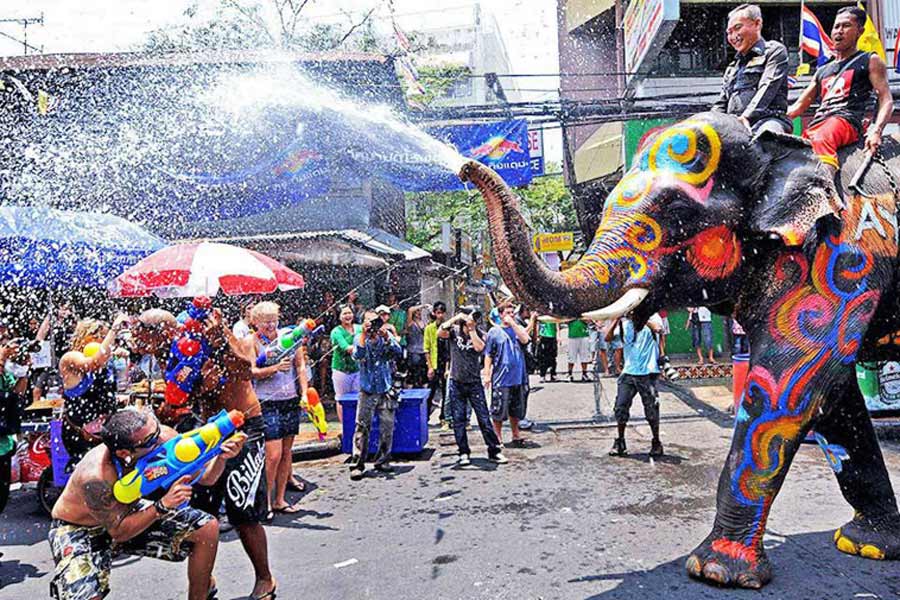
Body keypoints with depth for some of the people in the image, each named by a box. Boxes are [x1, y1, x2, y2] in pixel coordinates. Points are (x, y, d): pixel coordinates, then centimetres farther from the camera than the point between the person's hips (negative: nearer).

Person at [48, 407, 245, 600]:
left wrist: (221, 456, -35)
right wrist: (163, 506, -39)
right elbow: (118, 531, -27)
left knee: (207, 527, -5)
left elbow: (204, 476, -15)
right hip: (78, 529, -5)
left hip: (127, 513, 5)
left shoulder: (163, 437, -25)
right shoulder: (95, 477, -37)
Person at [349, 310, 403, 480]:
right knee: (362, 428, -6)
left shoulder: (386, 336, 3)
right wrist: (364, 334, -25)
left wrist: (386, 337, -25)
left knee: (387, 428, 5)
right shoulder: (360, 338, 0)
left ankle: (382, 461, 18)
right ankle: (357, 465, -1)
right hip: (367, 391, -2)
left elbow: (397, 352, -12)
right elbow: (357, 355, -19)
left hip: (386, 391, 2)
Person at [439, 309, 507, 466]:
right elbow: (440, 332, -20)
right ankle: (463, 453, 15)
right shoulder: (454, 331, 0)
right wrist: (456, 318, -18)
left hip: (474, 382, 0)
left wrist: (472, 330, -15)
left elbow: (479, 347, -21)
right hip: (456, 383, 1)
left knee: (484, 418, 1)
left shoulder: (480, 334, -1)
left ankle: (494, 450, 9)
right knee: (458, 420, 5)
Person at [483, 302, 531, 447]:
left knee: (516, 408, 15)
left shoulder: (518, 328, 8)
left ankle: (516, 435, 29)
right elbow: (488, 355, -1)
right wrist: (486, 374, -6)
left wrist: (513, 323, -14)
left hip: (518, 376, 3)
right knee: (499, 409, 1)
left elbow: (525, 339, -15)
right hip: (500, 377, -3)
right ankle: (498, 437, 15)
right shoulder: (494, 332, -1)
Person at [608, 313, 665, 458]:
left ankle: (656, 442, 22)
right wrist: (617, 319, -7)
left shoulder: (651, 318, -1)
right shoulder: (625, 323, 10)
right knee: (620, 407, -1)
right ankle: (620, 442, 14)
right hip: (628, 372, 3)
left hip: (647, 373, -3)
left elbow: (658, 329, -24)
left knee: (651, 409, 3)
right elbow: (608, 337, -1)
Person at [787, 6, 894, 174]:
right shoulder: (823, 70, 32)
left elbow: (886, 100, 6)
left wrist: (876, 131, -13)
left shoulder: (870, 61, 17)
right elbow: (799, 105, 30)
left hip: (847, 120, -7)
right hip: (817, 124, 7)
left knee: (820, 141, -41)